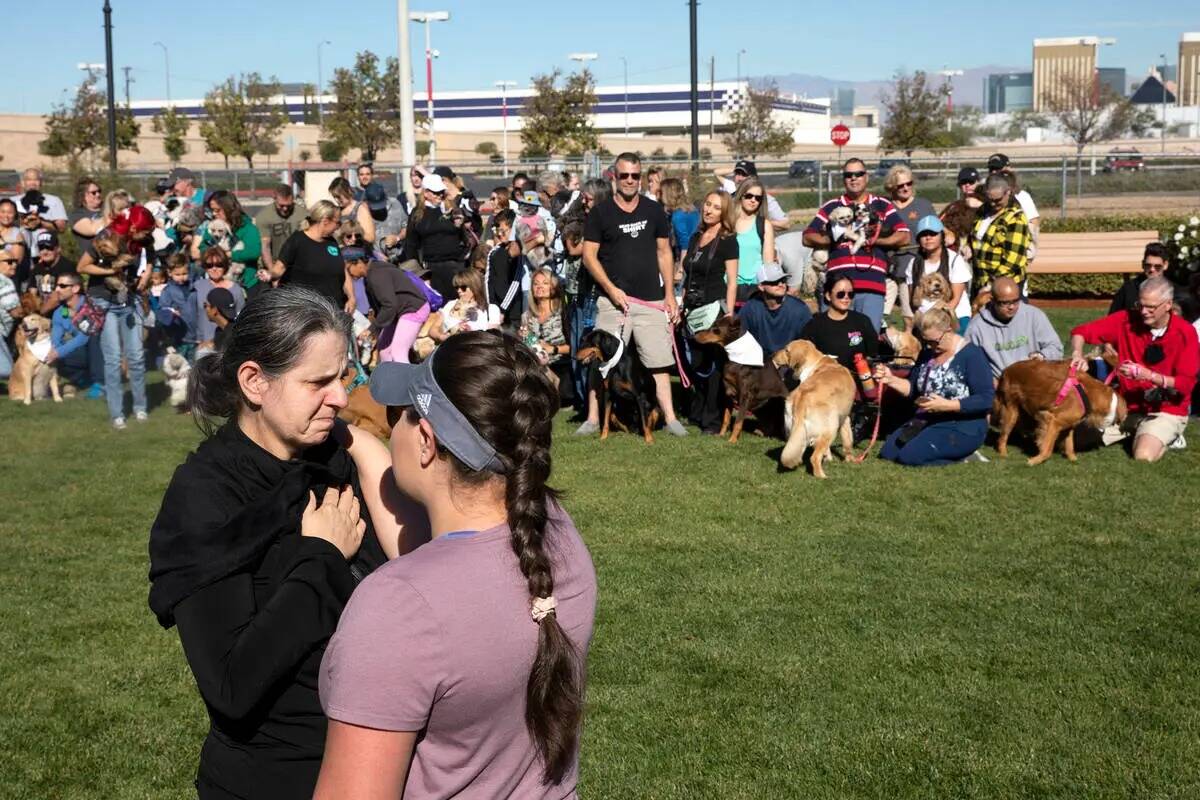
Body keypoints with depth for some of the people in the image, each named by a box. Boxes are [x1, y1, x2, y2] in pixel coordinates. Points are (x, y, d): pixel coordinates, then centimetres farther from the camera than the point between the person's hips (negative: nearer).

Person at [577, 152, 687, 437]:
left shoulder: (654, 210, 9)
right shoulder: (600, 212, 1)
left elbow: (664, 253, 12)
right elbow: (589, 255, -1)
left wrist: (669, 294, 7)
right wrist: (611, 289, -11)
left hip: (652, 300, 2)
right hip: (613, 299, -2)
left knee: (658, 361, 2)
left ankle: (670, 418, 6)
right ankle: (593, 419, 6)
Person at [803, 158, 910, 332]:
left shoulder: (883, 206, 15)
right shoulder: (831, 207, 16)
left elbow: (904, 237, 7)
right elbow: (808, 238, 12)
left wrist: (873, 241, -4)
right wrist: (833, 239, -4)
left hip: (872, 286, 0)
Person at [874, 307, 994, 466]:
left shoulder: (971, 355, -15)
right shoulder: (928, 352, 8)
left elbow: (986, 400, -21)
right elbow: (912, 389, 16)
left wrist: (947, 405, -28)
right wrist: (890, 380, -4)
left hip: (963, 428, -9)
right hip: (927, 421, 9)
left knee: (909, 456, -23)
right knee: (887, 453, -1)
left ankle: (961, 455, -1)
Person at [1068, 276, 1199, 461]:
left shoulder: (1185, 333, -12)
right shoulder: (1127, 320, -7)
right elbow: (1080, 331, -3)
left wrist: (1148, 375, -27)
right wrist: (1077, 354, -24)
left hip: (1165, 411, -4)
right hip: (1126, 405, 4)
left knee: (1144, 456, -30)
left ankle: (1167, 436, 6)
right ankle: (1134, 432, 13)